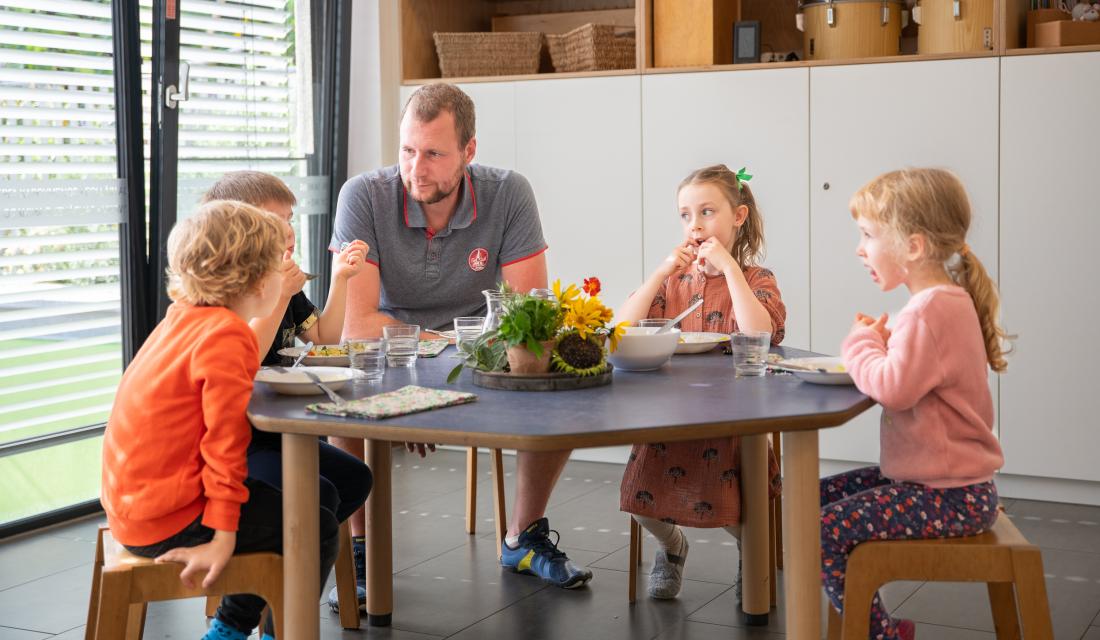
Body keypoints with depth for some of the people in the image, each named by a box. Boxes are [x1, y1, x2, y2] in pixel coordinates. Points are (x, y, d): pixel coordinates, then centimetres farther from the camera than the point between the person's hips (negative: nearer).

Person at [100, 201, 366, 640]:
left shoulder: (183, 317, 8)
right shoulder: (226, 337, -20)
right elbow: (224, 443, -21)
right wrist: (222, 538, -19)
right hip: (167, 520, -10)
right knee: (319, 530, -4)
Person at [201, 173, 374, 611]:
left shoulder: (284, 287, 11)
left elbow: (325, 338, 12)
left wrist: (340, 279, 2)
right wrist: (278, 295, -35)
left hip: (272, 433, 10)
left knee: (354, 478, 7)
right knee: (317, 494, -24)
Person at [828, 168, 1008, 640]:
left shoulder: (931, 309, -21)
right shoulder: (945, 300, 13)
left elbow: (895, 388, -31)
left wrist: (861, 344, -12)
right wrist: (877, 342, 0)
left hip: (949, 495, -11)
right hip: (944, 480, 11)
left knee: (824, 530, -17)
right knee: (819, 495, 13)